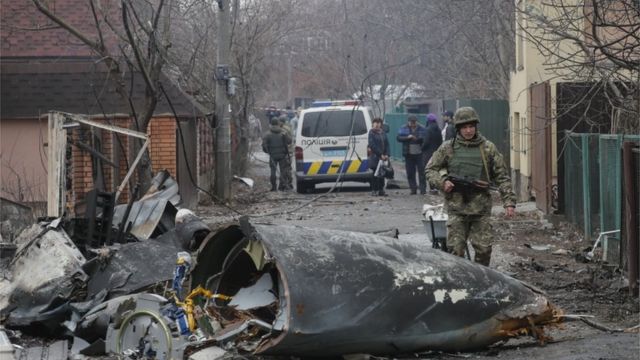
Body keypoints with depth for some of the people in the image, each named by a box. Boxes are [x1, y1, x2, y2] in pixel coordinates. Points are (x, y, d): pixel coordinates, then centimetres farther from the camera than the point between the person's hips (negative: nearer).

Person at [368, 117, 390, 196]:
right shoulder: (372, 133, -5)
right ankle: (374, 190, 2)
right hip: (375, 156, -5)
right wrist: (380, 154, -15)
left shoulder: (383, 133, 12)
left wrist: (386, 154, -3)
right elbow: (372, 145, -12)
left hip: (383, 156, 5)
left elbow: (387, 144, 11)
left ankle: (381, 190, 12)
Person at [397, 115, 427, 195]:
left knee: (421, 171, -4)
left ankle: (423, 188, 0)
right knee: (410, 173, 3)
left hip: (419, 153, -1)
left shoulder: (422, 129, 3)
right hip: (409, 154, 1)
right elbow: (398, 138, -5)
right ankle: (413, 189, 10)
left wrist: (419, 139, -20)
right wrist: (407, 137, -20)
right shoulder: (403, 129, 3)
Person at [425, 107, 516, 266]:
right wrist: (442, 182, -7)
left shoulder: (488, 148, 5)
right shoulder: (448, 148, 5)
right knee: (456, 249, -2)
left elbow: (502, 177, 5)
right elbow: (431, 169, 13)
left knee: (484, 249, 1)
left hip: (481, 207, 0)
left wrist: (509, 202, -2)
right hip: (457, 206, 0)